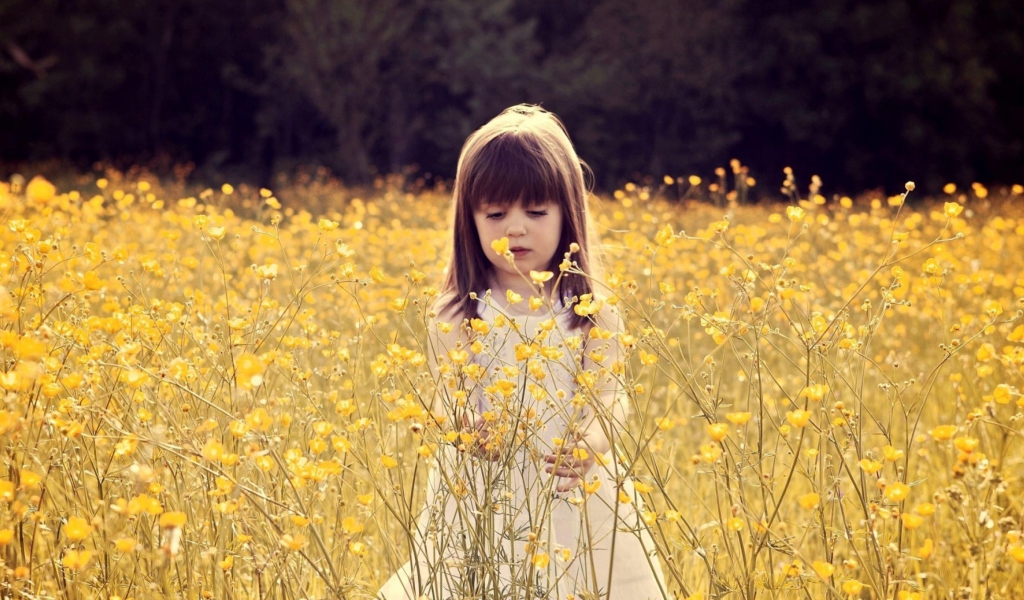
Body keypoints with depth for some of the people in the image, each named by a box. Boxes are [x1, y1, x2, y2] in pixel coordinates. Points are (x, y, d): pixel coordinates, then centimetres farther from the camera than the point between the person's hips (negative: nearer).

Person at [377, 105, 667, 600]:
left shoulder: (592, 314, -1)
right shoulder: (456, 317, -2)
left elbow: (608, 400, -3)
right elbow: (448, 409, -3)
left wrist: (587, 448, -24)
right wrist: (471, 432, -26)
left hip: (575, 498, 1)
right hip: (484, 503, -1)